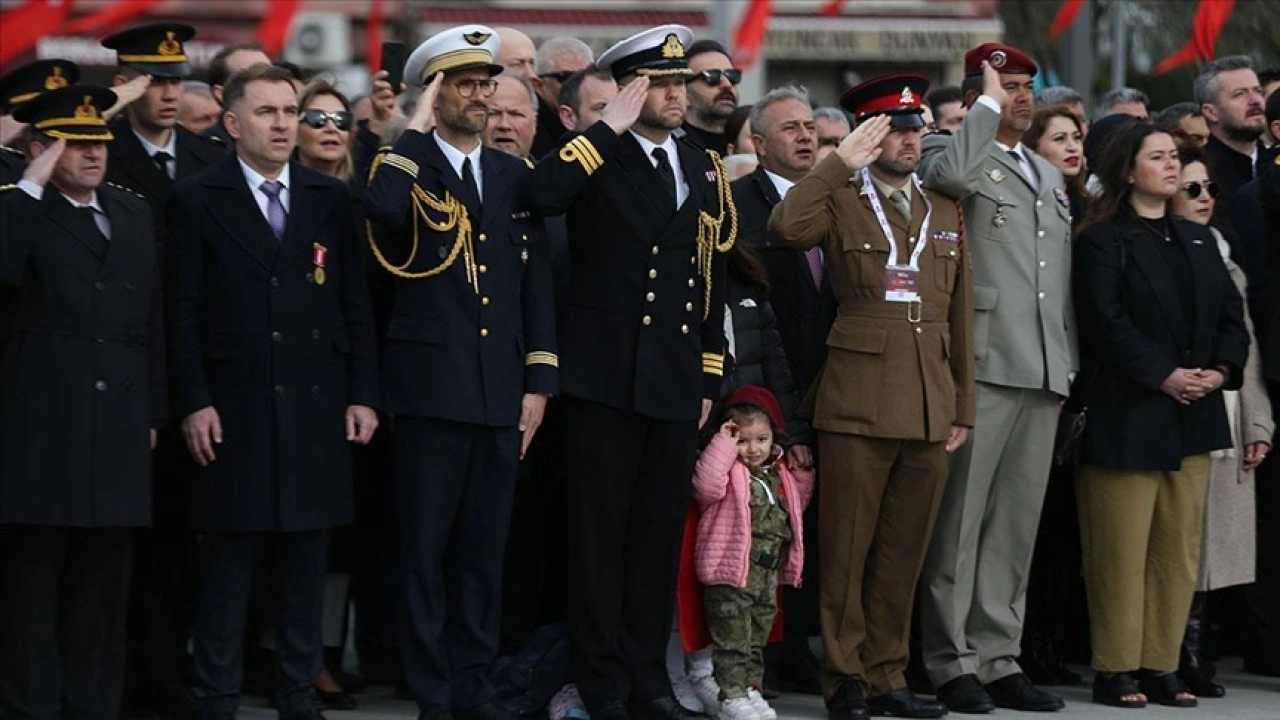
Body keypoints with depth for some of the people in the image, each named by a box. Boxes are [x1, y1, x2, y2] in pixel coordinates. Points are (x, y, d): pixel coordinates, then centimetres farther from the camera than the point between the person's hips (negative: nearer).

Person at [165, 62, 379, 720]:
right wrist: (194, 403, -9)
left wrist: (362, 394, 4)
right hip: (233, 414, -3)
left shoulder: (330, 199, 9)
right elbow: (183, 313, -2)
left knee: (307, 567, 6)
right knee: (226, 563, 0)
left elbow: (356, 305, 10)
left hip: (317, 411, 3)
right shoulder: (196, 201, 1)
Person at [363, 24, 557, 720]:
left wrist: (539, 381, 5)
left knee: (484, 549, 8)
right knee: (426, 547, 0)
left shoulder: (514, 174, 13)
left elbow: (538, 283, 12)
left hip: (501, 393, 4)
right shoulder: (407, 166, 0)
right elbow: (380, 209, -25)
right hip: (432, 388, -4)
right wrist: (415, 131, -14)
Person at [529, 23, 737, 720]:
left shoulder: (703, 168, 13)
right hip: (605, 374, -5)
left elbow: (713, 278, 16)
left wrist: (710, 375, 11)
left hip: (677, 379, 5)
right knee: (600, 531, 0)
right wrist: (611, 126, -18)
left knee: (659, 531, 9)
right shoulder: (597, 157, -2)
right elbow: (544, 193, -25)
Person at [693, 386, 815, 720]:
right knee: (732, 639, -7)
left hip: (768, 575, 7)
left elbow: (796, 504, 30)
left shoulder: (781, 475, 16)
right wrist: (724, 443, -23)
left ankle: (751, 689, 24)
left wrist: (803, 469, 16)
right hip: (732, 572, -7)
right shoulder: (728, 470, -6)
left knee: (757, 640, 15)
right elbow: (707, 485, -27)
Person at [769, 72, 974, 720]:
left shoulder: (944, 214, 17)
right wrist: (841, 162, -17)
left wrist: (963, 408, 14)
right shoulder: (840, 204, 3)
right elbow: (785, 227, -20)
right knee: (846, 551, -2)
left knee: (903, 553, 7)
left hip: (930, 412, 4)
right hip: (858, 405, -4)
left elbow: (960, 318, 18)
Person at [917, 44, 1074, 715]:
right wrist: (989, 107, -13)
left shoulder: (1050, 177, 23)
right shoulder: (953, 150, 0)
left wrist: (1069, 365, 19)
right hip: (980, 366, -7)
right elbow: (950, 175, -27)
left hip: (1043, 378, 7)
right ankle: (949, 661, 0)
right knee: (960, 519, -4)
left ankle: (997, 658, 14)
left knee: (1016, 525, 9)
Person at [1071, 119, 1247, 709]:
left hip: (1193, 417, 6)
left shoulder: (1198, 240, 18)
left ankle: (1161, 667, 11)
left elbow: (1230, 314, 13)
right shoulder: (1102, 241, -3)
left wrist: (1221, 369, -6)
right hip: (1128, 417, -6)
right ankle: (1116, 672, 1)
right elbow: (1106, 322, -13)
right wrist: (1164, 375, -18)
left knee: (1179, 550, 6)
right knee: (1123, 551, -5)